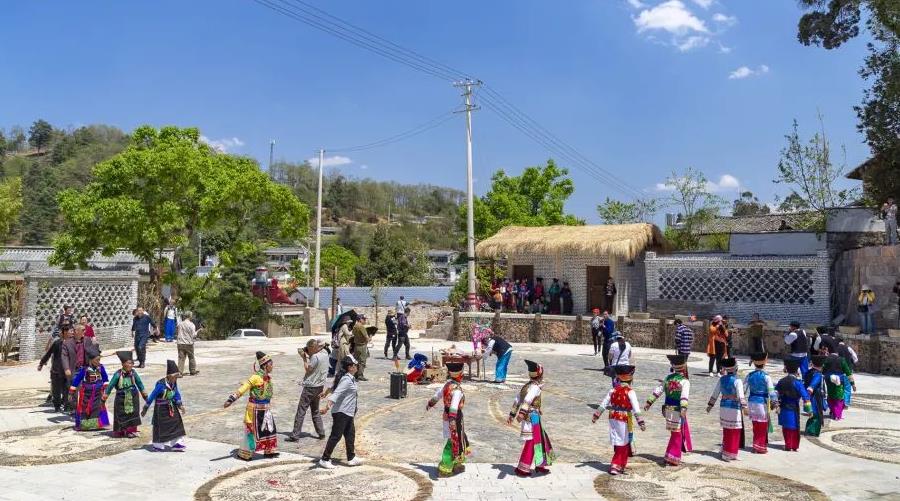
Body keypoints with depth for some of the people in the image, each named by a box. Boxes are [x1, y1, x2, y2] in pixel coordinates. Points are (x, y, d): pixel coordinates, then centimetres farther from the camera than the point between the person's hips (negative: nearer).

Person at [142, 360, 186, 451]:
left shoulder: (174, 383, -5)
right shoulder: (161, 384, -25)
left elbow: (177, 395, 7)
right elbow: (152, 396, -17)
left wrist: (180, 405, -4)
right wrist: (145, 409, -11)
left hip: (171, 407, 6)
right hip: (161, 409, -6)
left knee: (176, 424, 4)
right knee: (160, 427, 4)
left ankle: (177, 444, 12)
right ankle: (158, 446, 22)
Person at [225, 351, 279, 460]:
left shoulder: (268, 377, 3)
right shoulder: (256, 378, -21)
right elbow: (243, 388, -26)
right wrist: (231, 399, -32)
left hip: (266, 409, 8)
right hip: (255, 409, -8)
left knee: (270, 429, 14)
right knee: (252, 430, 2)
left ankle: (269, 451, 28)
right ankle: (244, 454, 16)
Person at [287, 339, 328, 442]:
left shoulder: (315, 357, -19)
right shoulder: (325, 355, 5)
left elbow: (308, 370, -12)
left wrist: (304, 358, -6)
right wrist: (308, 356, 1)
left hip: (310, 387, -8)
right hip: (320, 386, 8)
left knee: (301, 411, -1)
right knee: (315, 411, 20)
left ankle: (295, 435, 2)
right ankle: (321, 433, 19)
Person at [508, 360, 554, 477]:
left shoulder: (527, 386, 12)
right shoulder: (535, 387, -15)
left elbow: (517, 401, 15)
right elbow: (527, 400, -31)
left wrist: (512, 415, 19)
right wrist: (522, 413, -43)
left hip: (529, 418, 9)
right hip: (533, 418, -9)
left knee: (541, 440, 19)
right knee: (531, 442, -2)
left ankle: (540, 465, 31)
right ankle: (522, 469, 3)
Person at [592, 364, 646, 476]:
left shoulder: (613, 390, 2)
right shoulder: (630, 392, -11)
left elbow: (604, 403, 4)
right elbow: (636, 408, -17)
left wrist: (596, 416, 10)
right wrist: (641, 422, -17)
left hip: (613, 418, 5)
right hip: (624, 420, -5)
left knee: (617, 443, 17)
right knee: (623, 444, 5)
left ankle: (621, 465, 28)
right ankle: (616, 466, 1)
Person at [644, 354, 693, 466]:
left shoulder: (668, 378, 6)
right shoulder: (685, 381, -12)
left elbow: (658, 391, 9)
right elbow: (684, 396, -27)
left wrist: (649, 402, 14)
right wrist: (684, 408, -38)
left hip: (668, 409, 6)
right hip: (678, 410, -6)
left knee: (678, 432, 24)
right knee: (677, 434, 2)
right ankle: (672, 458, 3)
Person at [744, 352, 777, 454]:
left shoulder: (749, 376, 0)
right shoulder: (766, 377, -12)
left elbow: (743, 389, 3)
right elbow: (771, 392, -13)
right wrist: (775, 403, -3)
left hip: (752, 402, 4)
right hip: (762, 402, -4)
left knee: (756, 425, 16)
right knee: (763, 426, 7)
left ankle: (756, 445, 25)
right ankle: (760, 447, 12)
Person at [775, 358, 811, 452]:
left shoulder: (781, 381, 4)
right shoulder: (797, 382, -12)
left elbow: (775, 394, 9)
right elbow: (805, 396, -16)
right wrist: (808, 409, -11)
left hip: (783, 409, 4)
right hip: (793, 409, -4)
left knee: (786, 428, 13)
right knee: (794, 428, 7)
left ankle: (788, 445, 17)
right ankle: (795, 446, 13)